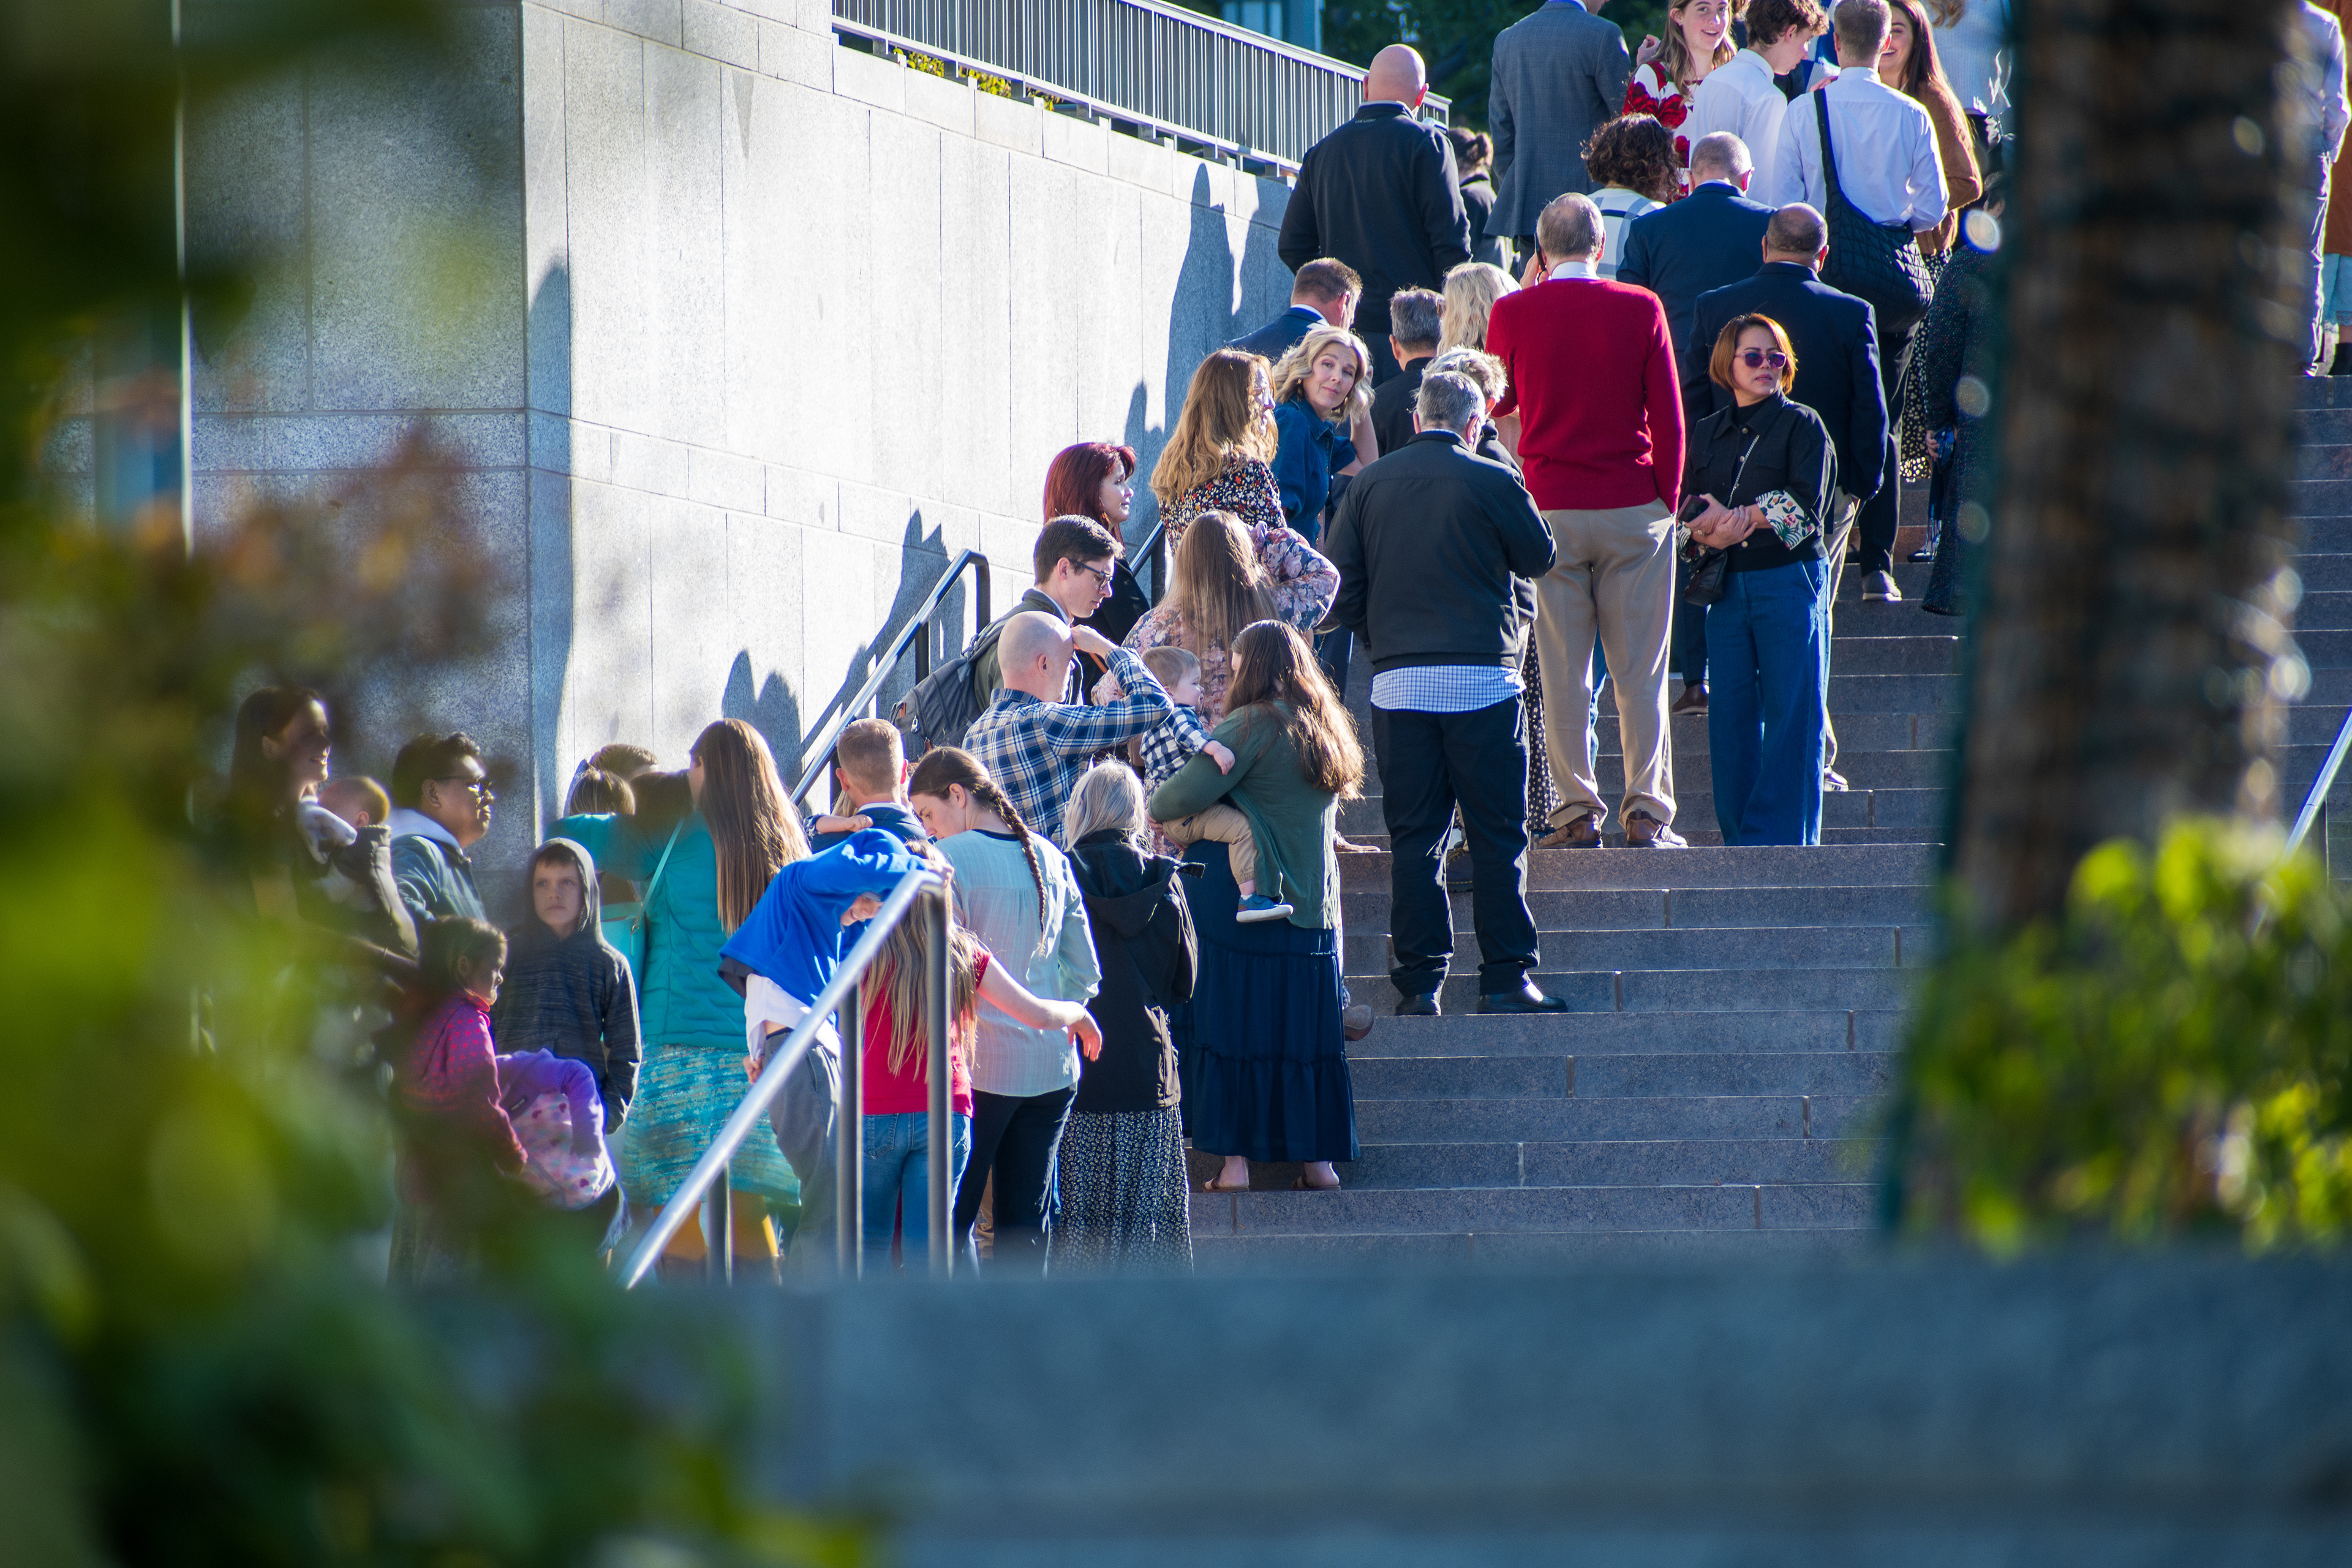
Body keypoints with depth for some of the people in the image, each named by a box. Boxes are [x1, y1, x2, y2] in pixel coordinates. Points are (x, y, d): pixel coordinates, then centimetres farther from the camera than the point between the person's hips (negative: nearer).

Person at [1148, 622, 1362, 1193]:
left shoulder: (1253, 726, -10)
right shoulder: (1327, 731, 11)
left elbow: (1192, 792, -19)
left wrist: (1149, 808, 2)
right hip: (1313, 907, 6)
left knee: (1232, 1026, 0)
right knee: (1305, 1032, 10)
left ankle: (1236, 1159, -3)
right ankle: (1318, 1157, 11)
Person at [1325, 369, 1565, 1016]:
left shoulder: (1368, 485, 4)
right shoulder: (1491, 482, -6)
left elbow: (1341, 587, 5)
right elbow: (1540, 557, 7)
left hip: (1397, 683, 3)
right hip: (1481, 679, -3)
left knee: (1412, 836, 6)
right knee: (1498, 835, 2)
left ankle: (1419, 984, 4)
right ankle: (1506, 980, -1)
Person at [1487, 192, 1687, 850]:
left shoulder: (1514, 313, -2)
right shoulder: (1640, 309, -3)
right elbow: (1669, 417, -2)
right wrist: (1667, 499, 9)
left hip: (1550, 507, 0)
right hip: (1634, 508, 0)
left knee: (1563, 672, 4)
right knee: (1640, 672, 4)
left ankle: (1577, 811, 1)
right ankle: (1647, 813, 1)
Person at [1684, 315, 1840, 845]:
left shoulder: (1802, 426, 2)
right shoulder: (1707, 434, 15)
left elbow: (1807, 507, -9)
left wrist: (1740, 520, -15)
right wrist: (1707, 530, -13)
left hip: (1788, 581, -4)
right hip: (1726, 587, 4)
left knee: (1790, 714, -6)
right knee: (1730, 715, 2)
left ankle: (1780, 833, -3)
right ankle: (1740, 836, 8)